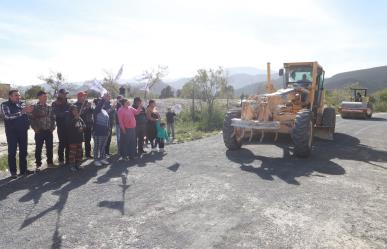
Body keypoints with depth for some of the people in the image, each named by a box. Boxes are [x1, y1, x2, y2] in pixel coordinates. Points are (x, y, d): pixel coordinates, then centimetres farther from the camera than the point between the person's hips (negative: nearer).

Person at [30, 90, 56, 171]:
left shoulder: (49, 107, 9)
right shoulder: (35, 107, -3)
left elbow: (53, 118, 12)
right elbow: (32, 119, -5)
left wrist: (52, 127, 3)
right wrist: (35, 128, -11)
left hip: (49, 131, 4)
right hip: (39, 131, -4)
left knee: (50, 147, 9)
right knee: (38, 148, 4)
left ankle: (50, 163, 22)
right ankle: (38, 164, 15)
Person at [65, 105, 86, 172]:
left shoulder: (79, 118, 10)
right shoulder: (68, 118, -7)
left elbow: (84, 125, 12)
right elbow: (69, 125, -23)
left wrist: (82, 127, -11)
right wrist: (75, 118, -25)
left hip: (79, 138, 6)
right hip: (72, 138, -6)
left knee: (79, 151, 12)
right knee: (72, 152, -4)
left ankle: (77, 164, 23)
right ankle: (72, 165, 5)